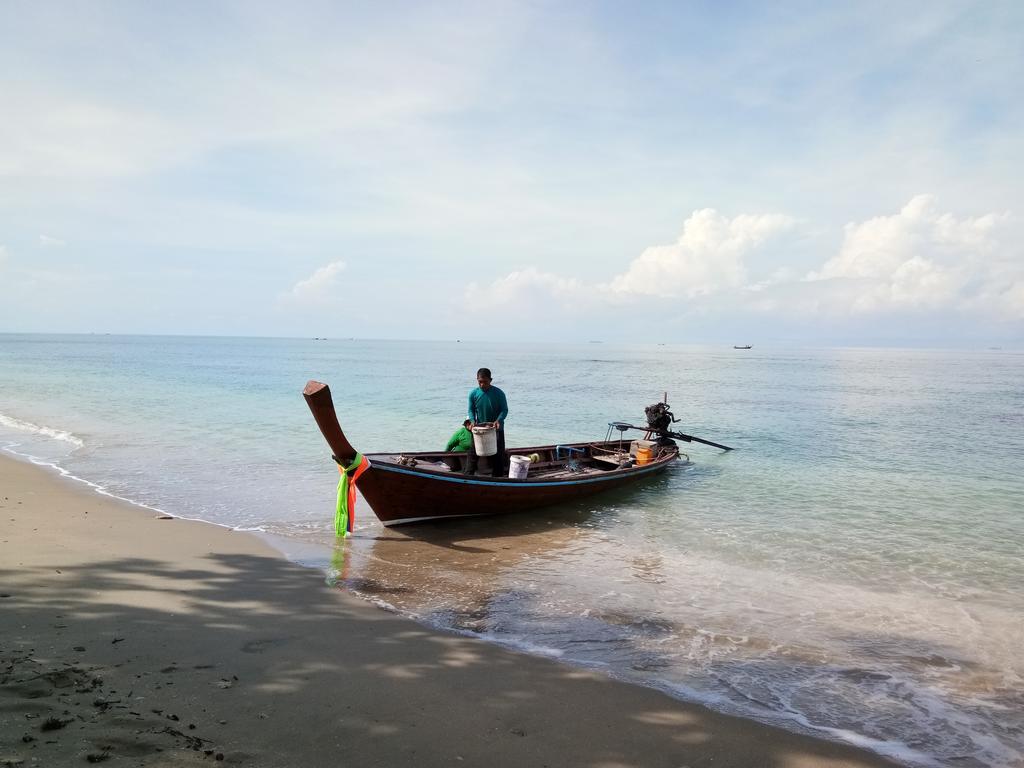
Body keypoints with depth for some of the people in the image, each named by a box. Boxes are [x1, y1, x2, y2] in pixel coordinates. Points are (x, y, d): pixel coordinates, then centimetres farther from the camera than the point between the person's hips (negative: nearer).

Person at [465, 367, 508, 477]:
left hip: (496, 429, -2)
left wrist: (498, 420, -27)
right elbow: (471, 410, 1)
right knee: (473, 453, 4)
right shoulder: (473, 394, -8)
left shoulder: (499, 394, -15)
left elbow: (504, 410, -10)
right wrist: (473, 421, -18)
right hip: (479, 429, 2)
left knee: (498, 456, 5)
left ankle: (497, 478, 17)